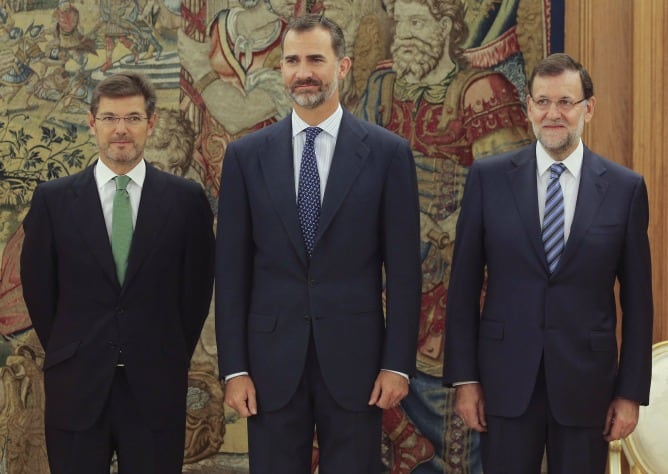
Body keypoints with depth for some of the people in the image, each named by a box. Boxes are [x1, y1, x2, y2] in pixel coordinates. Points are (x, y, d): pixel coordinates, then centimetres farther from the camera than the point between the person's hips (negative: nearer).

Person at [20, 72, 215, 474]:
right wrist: (67, 356, 8)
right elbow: (38, 287, 7)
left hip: (157, 386, 0)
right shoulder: (53, 199, 1)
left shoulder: (187, 199, 1)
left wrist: (172, 358, 6)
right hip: (76, 390, 0)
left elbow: (197, 286, 6)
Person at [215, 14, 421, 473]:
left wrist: (398, 364, -5)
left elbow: (403, 269, -1)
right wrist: (234, 368, -1)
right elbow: (231, 269, 3)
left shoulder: (388, 153, 0)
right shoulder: (246, 155, 4)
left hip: (354, 358, -1)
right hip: (271, 362, 1)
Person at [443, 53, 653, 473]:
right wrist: (464, 377, -1)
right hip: (507, 379, 0)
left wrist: (632, 392, 1)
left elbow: (637, 299, 2)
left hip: (586, 381, 0)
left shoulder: (625, 188, 0)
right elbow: (464, 285, 1)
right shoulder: (488, 178, 0)